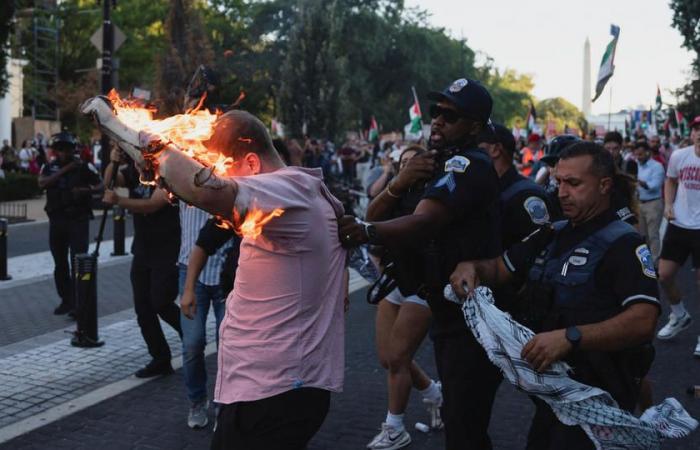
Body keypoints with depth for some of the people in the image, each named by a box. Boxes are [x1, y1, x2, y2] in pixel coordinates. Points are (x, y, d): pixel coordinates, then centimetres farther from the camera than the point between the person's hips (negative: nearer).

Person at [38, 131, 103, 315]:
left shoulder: (84, 167, -2)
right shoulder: (49, 167, 6)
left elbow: (100, 185, 3)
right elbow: (42, 183, -13)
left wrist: (85, 190, -17)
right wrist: (64, 170, -19)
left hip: (78, 220, -4)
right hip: (56, 220, 4)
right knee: (60, 264, 11)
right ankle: (66, 300, 23)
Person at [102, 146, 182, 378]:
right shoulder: (134, 171, 6)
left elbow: (152, 204, -27)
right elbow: (110, 182, -7)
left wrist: (118, 201, -36)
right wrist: (113, 163, -24)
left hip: (166, 254, -7)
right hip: (142, 252, 7)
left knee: (161, 303, -10)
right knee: (143, 309, 5)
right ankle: (160, 360, 15)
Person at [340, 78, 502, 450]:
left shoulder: (470, 164, -17)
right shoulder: (443, 164, 15)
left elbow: (422, 223, -34)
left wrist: (366, 231, -49)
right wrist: (402, 181, -11)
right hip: (450, 313, 10)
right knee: (459, 418, 23)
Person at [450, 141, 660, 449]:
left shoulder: (623, 243, -16)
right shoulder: (553, 235, 8)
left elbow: (643, 320, -29)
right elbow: (500, 268, 12)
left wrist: (569, 337, -38)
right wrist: (471, 267, -11)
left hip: (597, 392, -7)